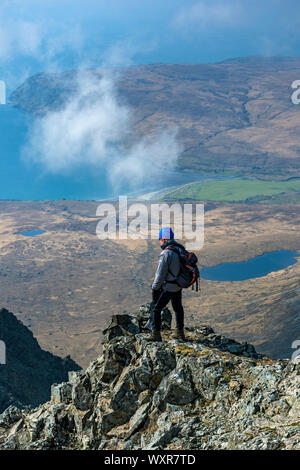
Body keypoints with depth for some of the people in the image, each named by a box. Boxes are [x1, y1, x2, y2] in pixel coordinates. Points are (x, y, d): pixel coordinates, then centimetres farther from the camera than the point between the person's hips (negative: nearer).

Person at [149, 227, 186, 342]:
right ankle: (180, 332, 33)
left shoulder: (166, 253, -25)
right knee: (178, 307, 23)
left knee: (156, 308, 5)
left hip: (168, 287, -8)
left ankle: (156, 335, 8)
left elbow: (160, 274, -22)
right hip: (179, 285, 8)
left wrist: (154, 288, -11)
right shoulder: (180, 249, 1)